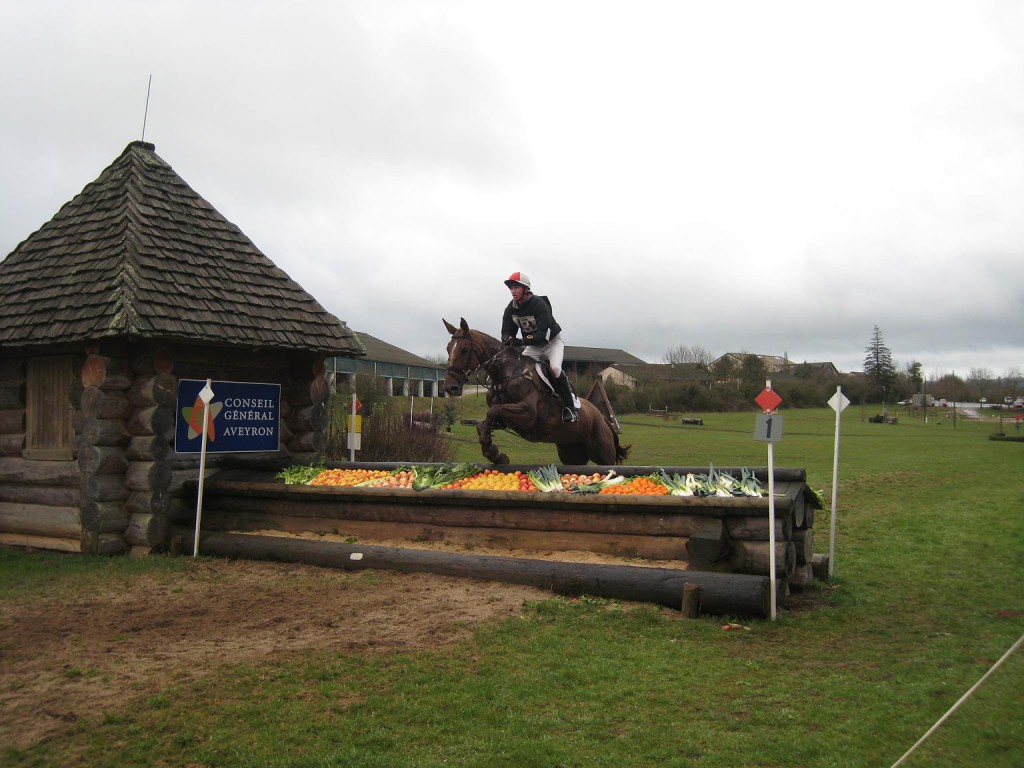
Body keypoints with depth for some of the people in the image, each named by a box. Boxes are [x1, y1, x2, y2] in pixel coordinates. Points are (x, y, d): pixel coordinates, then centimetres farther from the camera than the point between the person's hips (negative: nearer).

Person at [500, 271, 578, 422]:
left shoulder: (539, 304, -28)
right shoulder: (511, 308, -8)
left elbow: (543, 334, -36)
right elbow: (506, 331, -8)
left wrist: (522, 341, -49)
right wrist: (508, 339, -35)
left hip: (552, 342, -7)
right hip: (533, 346, 7)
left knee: (555, 368, -30)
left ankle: (570, 406, -19)